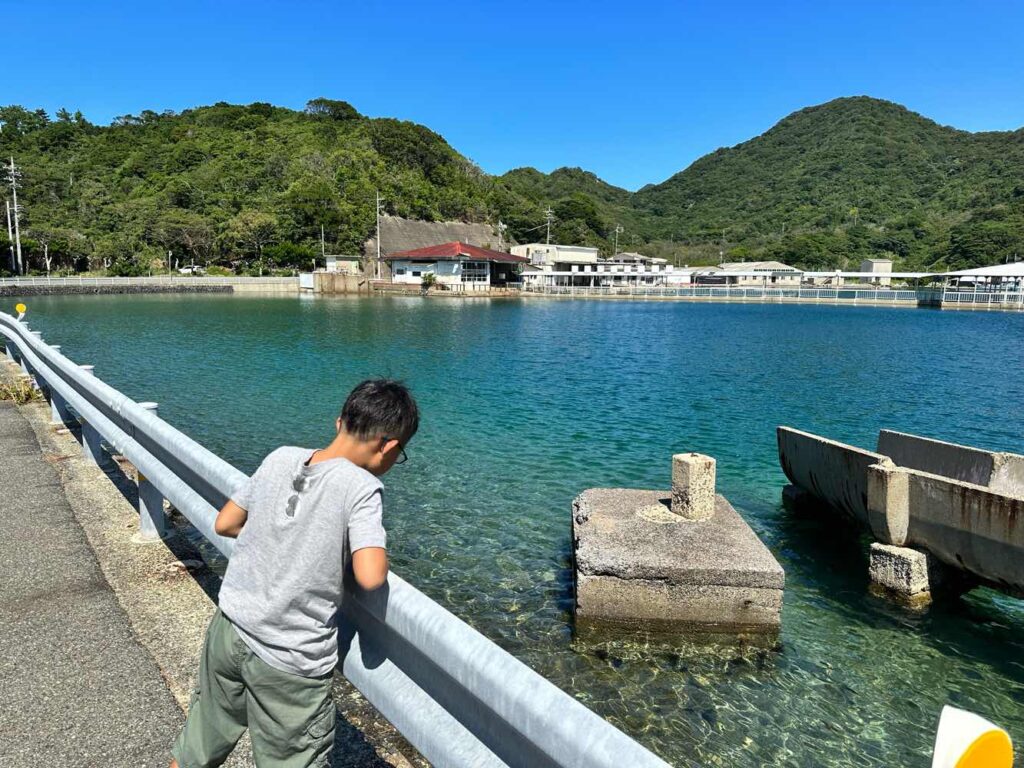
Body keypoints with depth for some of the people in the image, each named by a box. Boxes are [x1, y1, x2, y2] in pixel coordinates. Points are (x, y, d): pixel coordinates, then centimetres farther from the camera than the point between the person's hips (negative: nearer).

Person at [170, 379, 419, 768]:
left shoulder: (280, 458, -4)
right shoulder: (362, 487, -20)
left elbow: (224, 524, 6)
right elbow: (370, 577, -27)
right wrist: (372, 544, -8)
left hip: (228, 631, 5)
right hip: (289, 665, -5)